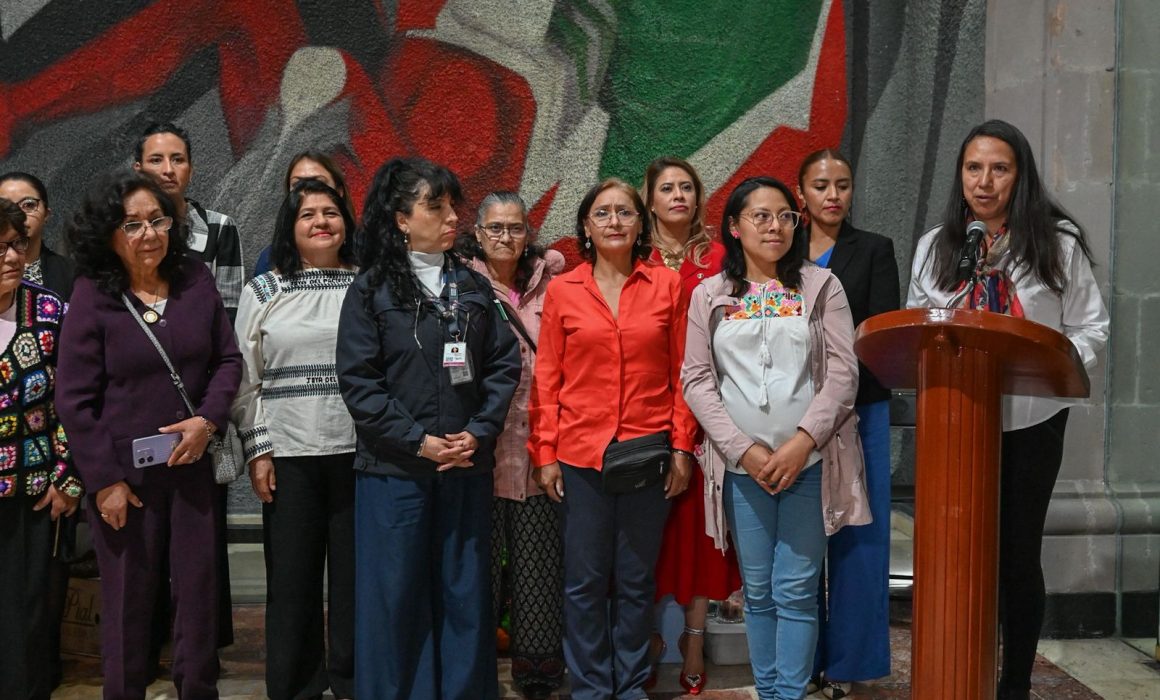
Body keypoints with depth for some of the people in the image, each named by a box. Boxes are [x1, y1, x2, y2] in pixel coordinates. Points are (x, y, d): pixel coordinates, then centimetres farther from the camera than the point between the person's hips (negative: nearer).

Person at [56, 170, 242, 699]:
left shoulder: (195, 279, 0)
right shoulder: (92, 296, -9)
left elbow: (228, 358, 7)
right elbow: (74, 399, -9)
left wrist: (208, 419, -10)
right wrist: (104, 480, -10)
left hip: (192, 464, 3)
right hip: (125, 471, -3)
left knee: (199, 590, 10)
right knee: (128, 599, 7)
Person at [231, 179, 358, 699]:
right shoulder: (263, 292, 8)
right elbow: (246, 380, 7)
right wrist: (258, 451, 0)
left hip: (359, 452, 0)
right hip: (290, 455, 0)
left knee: (355, 575, 6)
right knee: (292, 579, 5)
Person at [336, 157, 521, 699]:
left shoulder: (474, 287, 11)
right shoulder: (371, 290, -1)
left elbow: (504, 364, 6)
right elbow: (358, 381, -8)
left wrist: (479, 433, -7)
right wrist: (418, 441, -13)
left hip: (467, 467, 3)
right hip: (394, 470, -3)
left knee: (465, 593, 9)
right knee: (395, 596, 3)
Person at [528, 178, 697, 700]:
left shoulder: (666, 285, 4)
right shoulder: (562, 290, 3)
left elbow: (681, 373, 5)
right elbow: (546, 378, 4)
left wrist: (682, 447, 1)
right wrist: (545, 453, 0)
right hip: (580, 453, 0)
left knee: (637, 580, 10)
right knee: (584, 580, 6)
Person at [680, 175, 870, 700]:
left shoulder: (821, 287, 5)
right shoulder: (710, 295, 7)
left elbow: (843, 372, -2)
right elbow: (697, 379, 2)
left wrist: (802, 441, -13)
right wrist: (744, 448, -9)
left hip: (810, 461, -1)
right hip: (743, 465, 1)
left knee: (797, 590, -1)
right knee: (757, 590, 8)